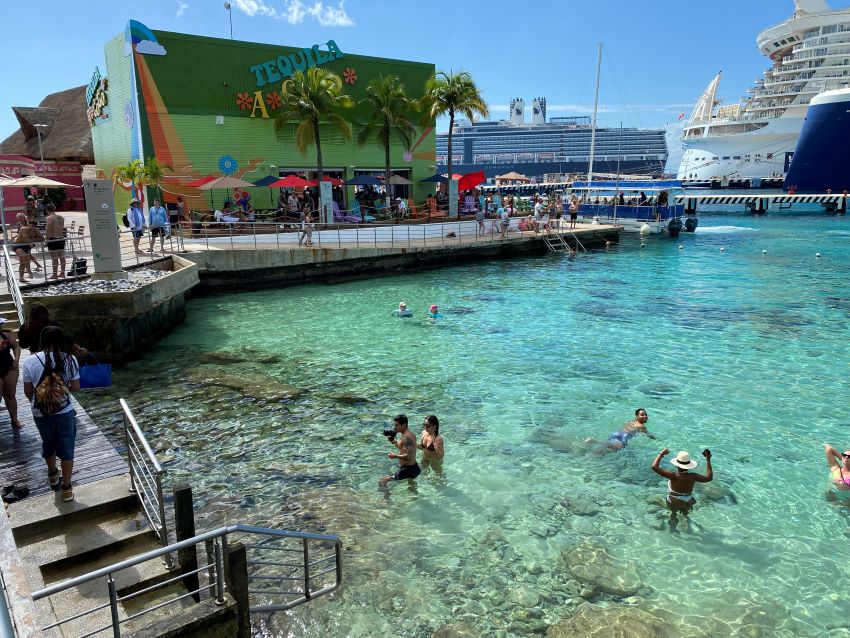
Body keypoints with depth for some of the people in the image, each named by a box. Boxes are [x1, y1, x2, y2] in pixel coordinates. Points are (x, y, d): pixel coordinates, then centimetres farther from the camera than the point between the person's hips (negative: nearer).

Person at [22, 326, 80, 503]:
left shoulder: (30, 361, -11)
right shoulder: (70, 360, -12)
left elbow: (27, 391, -3)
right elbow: (75, 387, -6)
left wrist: (37, 401, 17)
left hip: (41, 414, 2)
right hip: (65, 413, -2)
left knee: (48, 444, 25)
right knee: (66, 449, 10)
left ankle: (53, 475, 48)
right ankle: (66, 488, 14)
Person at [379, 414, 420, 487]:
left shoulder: (406, 437, -21)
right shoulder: (410, 434, 9)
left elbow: (409, 457, -29)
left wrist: (395, 456, -18)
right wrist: (395, 442, 9)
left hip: (407, 469, -10)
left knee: (381, 482, -11)